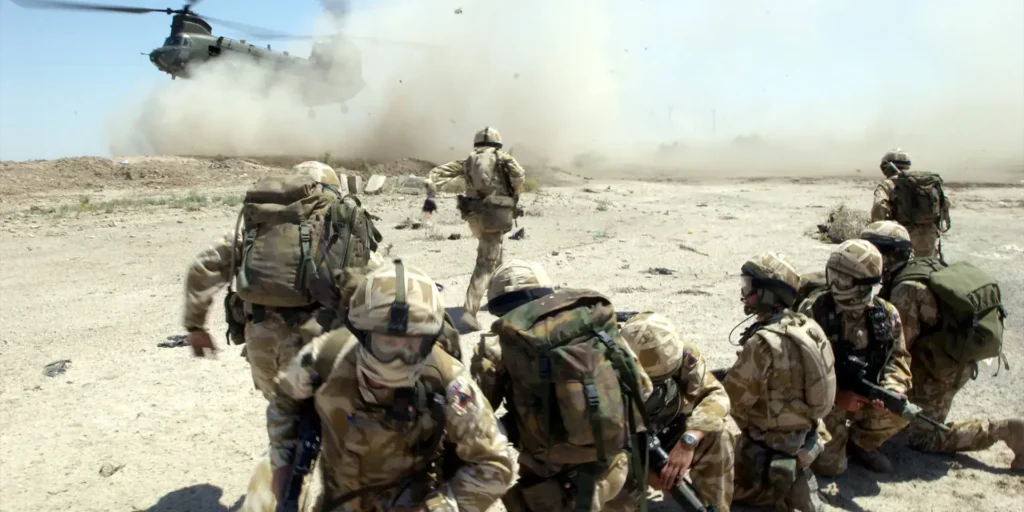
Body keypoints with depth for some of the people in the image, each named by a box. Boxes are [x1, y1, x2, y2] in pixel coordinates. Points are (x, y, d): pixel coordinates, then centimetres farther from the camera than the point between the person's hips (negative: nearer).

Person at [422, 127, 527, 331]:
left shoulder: (468, 161, 17)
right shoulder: (502, 157, 8)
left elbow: (437, 172, 6)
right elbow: (519, 174, -8)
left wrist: (430, 195, -3)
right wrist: (513, 197, 8)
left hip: (473, 215, 5)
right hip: (494, 213, -5)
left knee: (493, 252, 29)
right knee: (485, 263, -8)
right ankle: (470, 311, -20)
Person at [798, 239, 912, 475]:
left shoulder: (886, 314, -6)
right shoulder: (813, 310, -19)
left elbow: (898, 357, -1)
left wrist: (891, 391, -22)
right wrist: (836, 396, -26)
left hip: (865, 398, 4)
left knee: (898, 411, -23)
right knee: (829, 465, -11)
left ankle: (861, 443, 9)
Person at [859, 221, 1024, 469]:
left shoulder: (906, 289, -25)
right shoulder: (926, 268, 4)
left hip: (942, 371, -10)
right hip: (958, 360, 10)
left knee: (923, 439, -1)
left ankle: (1003, 430, -6)